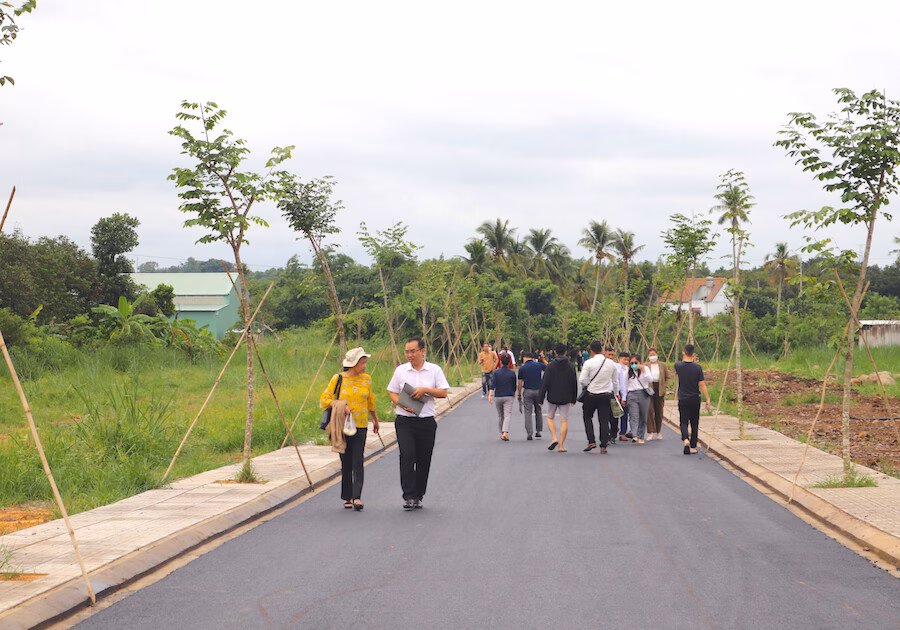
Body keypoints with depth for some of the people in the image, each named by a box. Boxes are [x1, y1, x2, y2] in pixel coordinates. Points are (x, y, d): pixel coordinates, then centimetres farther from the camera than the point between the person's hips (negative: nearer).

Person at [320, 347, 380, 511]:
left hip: (360, 425, 1)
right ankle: (347, 497, 16)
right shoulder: (337, 379, -1)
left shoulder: (366, 379, 7)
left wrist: (375, 420, 32)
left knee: (358, 461, -12)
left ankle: (357, 497, -16)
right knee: (346, 462, 5)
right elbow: (324, 400, -2)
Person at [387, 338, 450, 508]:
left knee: (424, 460, 4)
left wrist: (425, 390, -14)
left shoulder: (435, 370, 4)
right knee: (407, 456, -14)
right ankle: (408, 496, -14)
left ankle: (418, 496, 16)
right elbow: (392, 392, 9)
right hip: (404, 421, 0)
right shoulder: (400, 370, 7)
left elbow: (443, 393, 1)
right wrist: (403, 405, -9)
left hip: (426, 422, 0)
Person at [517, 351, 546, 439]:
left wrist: (519, 394, 8)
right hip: (538, 390, 2)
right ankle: (538, 431, 18)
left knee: (527, 412, -1)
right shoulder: (539, 365, 0)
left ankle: (529, 433, -9)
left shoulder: (522, 368, -3)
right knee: (538, 411, 16)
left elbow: (520, 383, 0)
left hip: (527, 391, -2)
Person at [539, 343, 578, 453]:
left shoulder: (551, 366, -7)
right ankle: (561, 446, 0)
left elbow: (545, 383, -10)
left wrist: (541, 398, -5)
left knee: (550, 418, 16)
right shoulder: (570, 366, 0)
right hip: (565, 398, 1)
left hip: (553, 397, -1)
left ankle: (554, 439, -4)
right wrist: (574, 399, 16)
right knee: (564, 421, 4)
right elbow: (574, 383, 5)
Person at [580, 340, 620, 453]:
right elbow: (615, 381, 10)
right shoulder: (611, 364, 0)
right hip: (606, 395, 2)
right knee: (604, 420, 6)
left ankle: (591, 441, 2)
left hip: (591, 395, -2)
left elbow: (582, 380, -14)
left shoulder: (588, 363, -12)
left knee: (587, 417, 15)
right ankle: (603, 446, 4)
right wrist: (616, 394, 25)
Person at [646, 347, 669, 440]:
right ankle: (651, 432, -11)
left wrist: (665, 387, 1)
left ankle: (659, 432, 18)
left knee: (659, 411, 7)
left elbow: (667, 377, 13)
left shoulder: (663, 365, 8)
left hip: (660, 390, 2)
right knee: (650, 411, -11)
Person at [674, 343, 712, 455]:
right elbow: (702, 385, -8)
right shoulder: (697, 367, -9)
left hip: (683, 399, 0)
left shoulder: (678, 366, -5)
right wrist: (707, 400, -2)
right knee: (694, 423, 10)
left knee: (684, 422, 6)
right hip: (695, 399, 0)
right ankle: (693, 447, 13)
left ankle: (686, 439, -22)